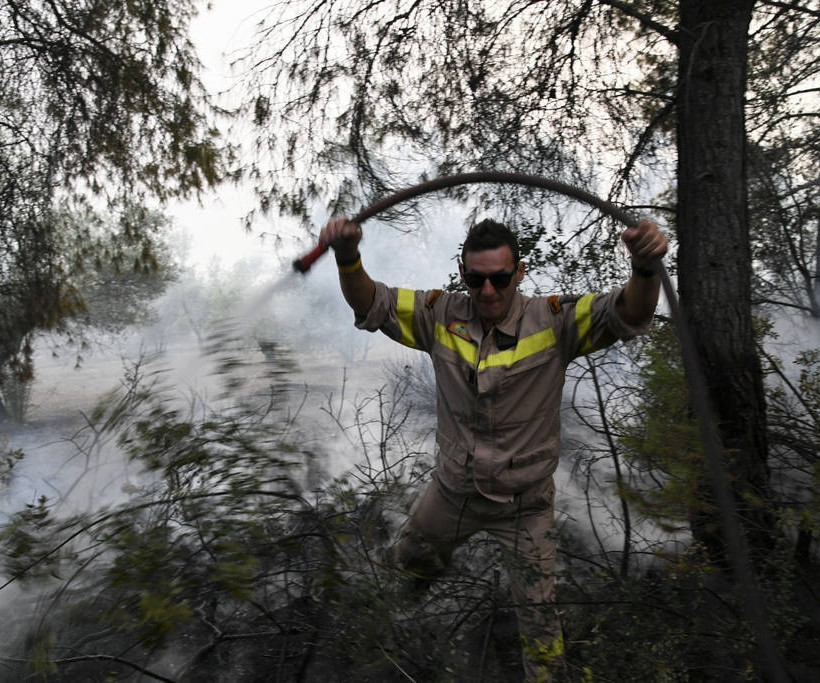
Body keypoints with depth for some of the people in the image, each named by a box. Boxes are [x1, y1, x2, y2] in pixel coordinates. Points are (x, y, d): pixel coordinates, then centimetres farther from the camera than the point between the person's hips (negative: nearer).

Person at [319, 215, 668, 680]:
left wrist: (646, 268, -55)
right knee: (412, 556, 30)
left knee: (538, 610, 10)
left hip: (525, 501, -3)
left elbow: (629, 315, -32)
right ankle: (433, 571, 68)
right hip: (453, 488, 4)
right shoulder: (442, 316, -13)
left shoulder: (552, 322, -21)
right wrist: (348, 257, -35)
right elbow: (371, 305, -14)